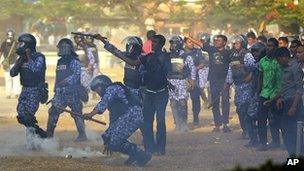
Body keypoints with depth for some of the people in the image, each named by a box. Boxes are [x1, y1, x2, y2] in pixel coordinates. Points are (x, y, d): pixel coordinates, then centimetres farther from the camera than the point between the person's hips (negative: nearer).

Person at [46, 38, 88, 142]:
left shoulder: (74, 61, -7)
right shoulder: (60, 61, 17)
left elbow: (76, 75, -19)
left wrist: (65, 81, -24)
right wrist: (56, 91, 20)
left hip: (72, 92, -7)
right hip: (60, 93, 7)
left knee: (77, 113, -3)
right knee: (53, 112, 4)